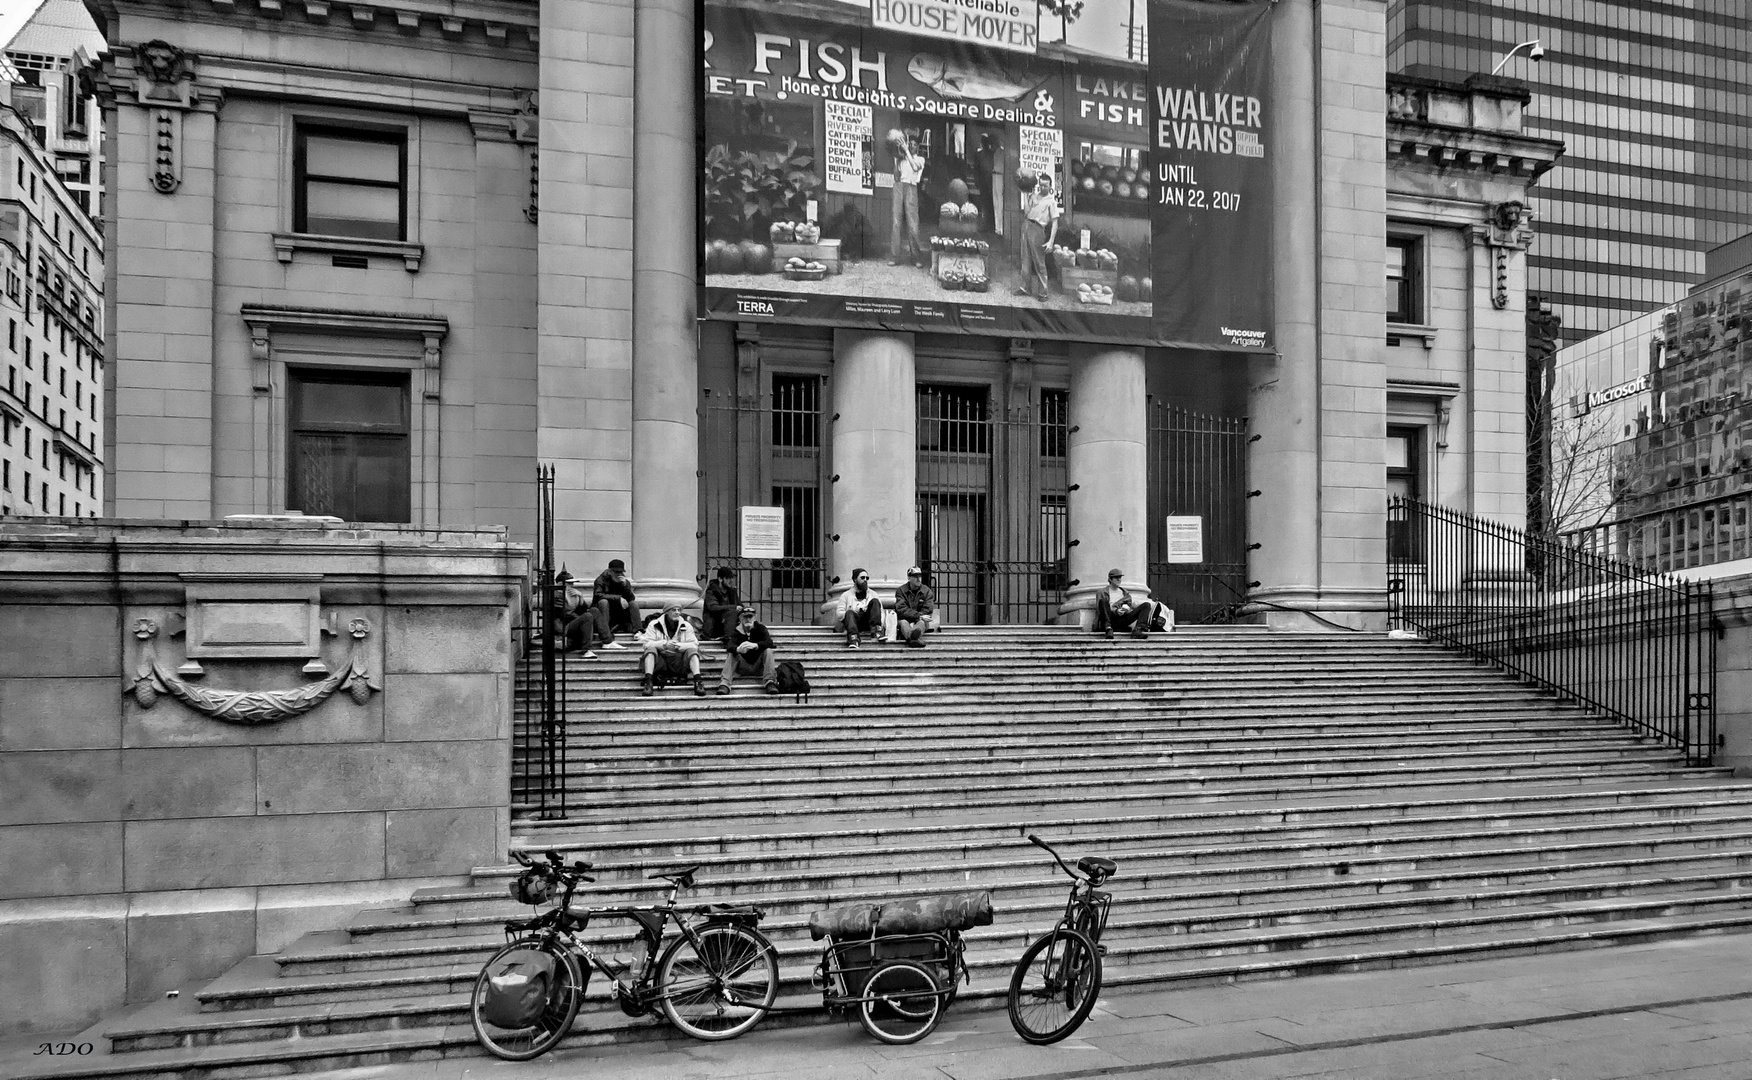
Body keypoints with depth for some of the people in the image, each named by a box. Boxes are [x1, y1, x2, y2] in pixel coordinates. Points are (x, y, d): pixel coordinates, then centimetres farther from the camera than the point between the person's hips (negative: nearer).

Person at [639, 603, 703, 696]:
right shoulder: (654, 625, 3)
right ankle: (649, 681, -40)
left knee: (692, 651, -24)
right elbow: (647, 644, -9)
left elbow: (694, 645, -2)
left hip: (678, 660, 1)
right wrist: (664, 644, -24)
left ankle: (697, 681, -35)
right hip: (660, 660, -1)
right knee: (651, 649, -30)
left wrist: (680, 646, -21)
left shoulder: (686, 626, 7)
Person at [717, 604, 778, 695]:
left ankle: (770, 682, -32)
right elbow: (730, 645, -21)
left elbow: (769, 642, -20)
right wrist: (738, 649, -47)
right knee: (731, 654, -22)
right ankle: (724, 684, -34)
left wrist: (755, 645, -41)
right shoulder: (736, 631, -1)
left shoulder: (760, 628, -1)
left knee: (768, 651, -23)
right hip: (743, 667, 0)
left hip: (759, 667, 0)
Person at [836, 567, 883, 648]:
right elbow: (839, 614, 4)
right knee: (849, 613, -32)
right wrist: (855, 612, -14)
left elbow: (881, 612, 11)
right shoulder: (846, 595, 16)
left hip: (868, 622, 1)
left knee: (875, 601, -16)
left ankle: (876, 629, -37)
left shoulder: (873, 595, 22)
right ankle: (853, 640, -58)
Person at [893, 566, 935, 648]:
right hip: (904, 619, -1)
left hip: (919, 620, 1)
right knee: (903, 622, -34)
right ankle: (917, 638, -71)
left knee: (921, 622, -32)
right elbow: (901, 610, -13)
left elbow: (928, 610, -2)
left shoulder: (927, 591, 8)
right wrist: (919, 616, -23)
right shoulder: (901, 591, 1)